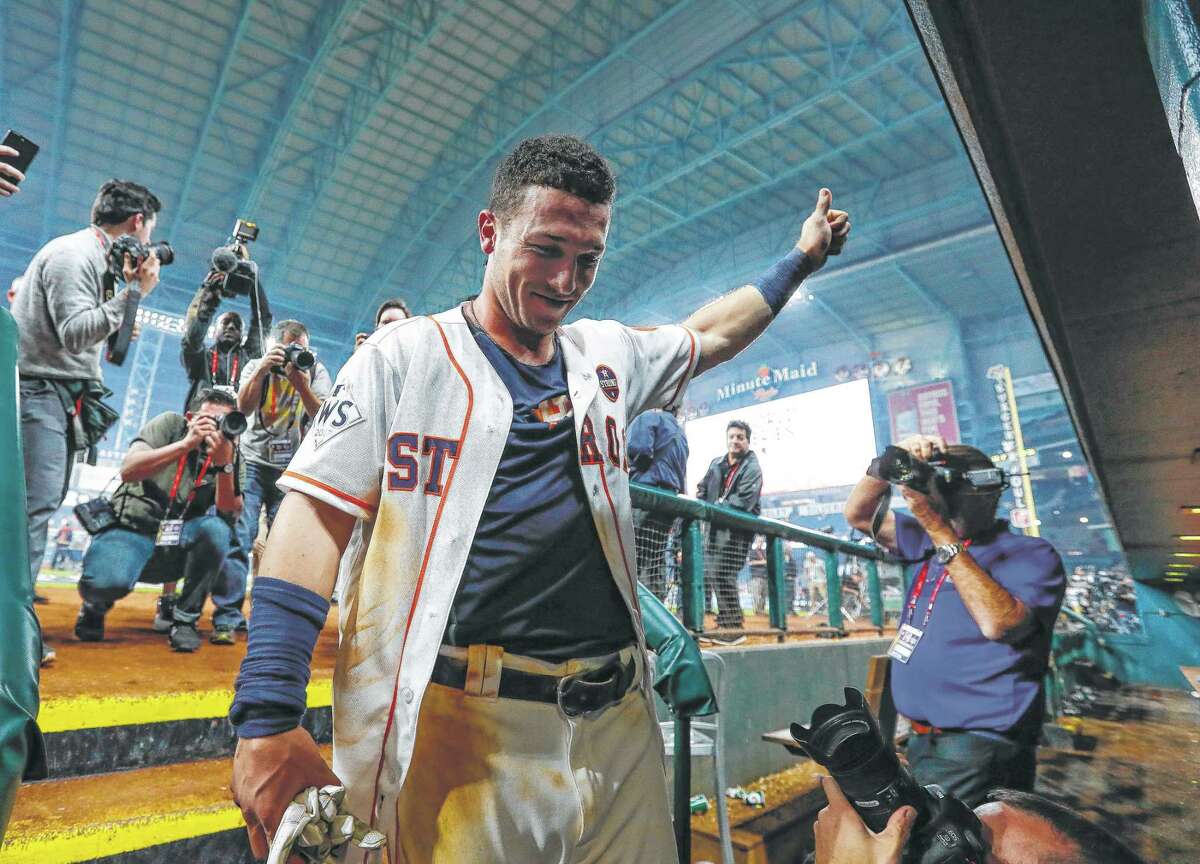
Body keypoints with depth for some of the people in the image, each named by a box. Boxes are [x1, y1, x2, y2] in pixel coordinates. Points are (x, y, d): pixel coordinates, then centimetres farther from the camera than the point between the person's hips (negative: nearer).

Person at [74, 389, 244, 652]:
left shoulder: (230, 452, -3)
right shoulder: (170, 424, -6)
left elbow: (229, 514, -16)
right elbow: (128, 471, -20)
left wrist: (224, 463, -29)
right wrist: (186, 444, -30)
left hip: (179, 546, 2)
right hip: (132, 530, -2)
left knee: (216, 529, -30)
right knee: (107, 581, -33)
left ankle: (185, 620, -11)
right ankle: (96, 606, 9)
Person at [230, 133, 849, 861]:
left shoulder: (610, 354, 12)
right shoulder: (404, 355, -1)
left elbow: (708, 335, 29)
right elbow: (317, 516, -6)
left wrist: (800, 261, 35)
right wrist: (268, 719, -14)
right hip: (464, 730, -4)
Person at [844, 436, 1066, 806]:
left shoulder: (1031, 554, -9)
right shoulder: (932, 541, 10)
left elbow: (999, 623, -26)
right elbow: (858, 514, 12)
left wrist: (940, 529, -27)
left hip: (978, 750, -7)